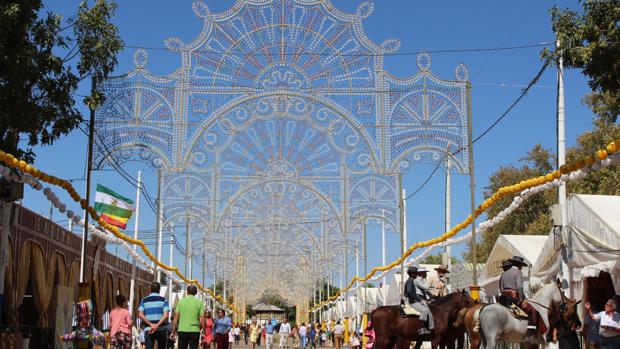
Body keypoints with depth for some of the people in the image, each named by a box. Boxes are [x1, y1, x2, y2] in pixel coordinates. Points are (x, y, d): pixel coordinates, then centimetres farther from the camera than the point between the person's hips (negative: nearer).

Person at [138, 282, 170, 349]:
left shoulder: (144, 300, 8)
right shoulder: (163, 300, 2)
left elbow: (140, 315, -4)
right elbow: (165, 315, -11)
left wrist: (151, 324, -9)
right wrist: (157, 325, -16)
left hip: (148, 330, 1)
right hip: (161, 329, -1)